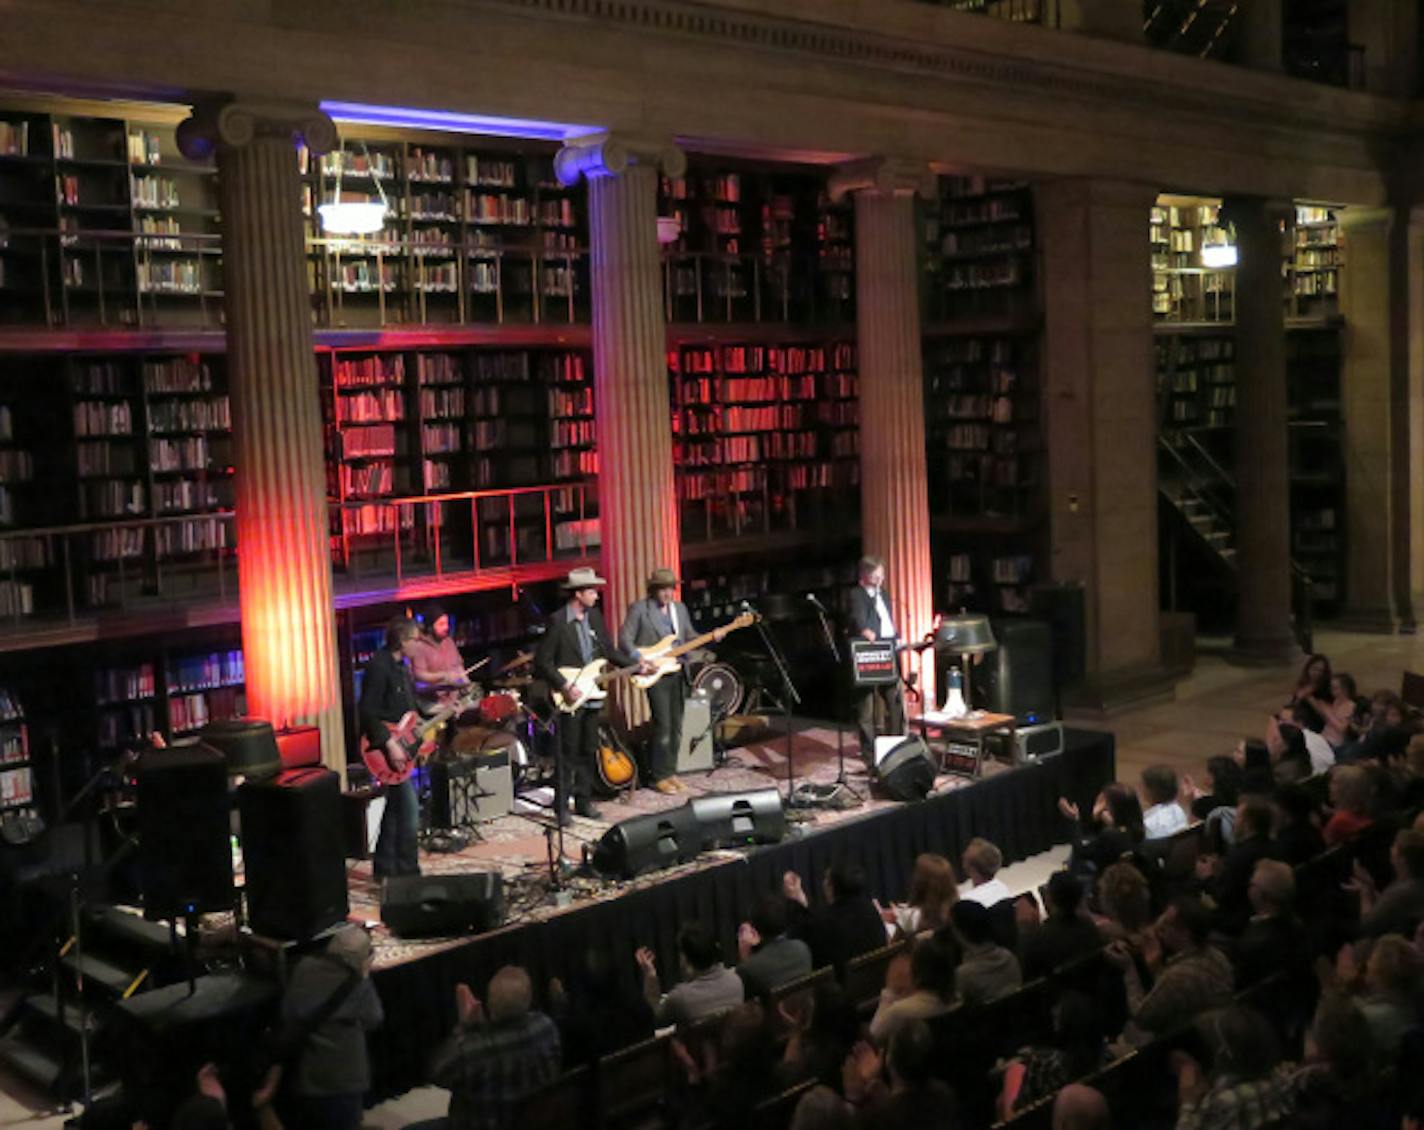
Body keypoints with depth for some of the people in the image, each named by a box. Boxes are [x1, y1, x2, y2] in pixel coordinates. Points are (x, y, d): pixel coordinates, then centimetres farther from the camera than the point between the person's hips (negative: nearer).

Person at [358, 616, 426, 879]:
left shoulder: (401, 666, 13)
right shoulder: (379, 666, -17)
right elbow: (367, 712, -23)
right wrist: (390, 744, -27)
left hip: (401, 746, 10)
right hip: (385, 749, -10)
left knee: (395, 807, 15)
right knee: (408, 809, -9)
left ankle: (385, 868, 25)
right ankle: (408, 874, -3)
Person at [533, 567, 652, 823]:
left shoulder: (595, 616, 8)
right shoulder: (557, 621, -13)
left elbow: (609, 650, 15)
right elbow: (542, 661, -12)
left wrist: (637, 665, 5)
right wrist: (565, 687, -17)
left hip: (592, 695, 7)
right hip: (570, 699, -6)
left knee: (589, 752, 12)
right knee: (568, 753, -2)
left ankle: (584, 800, 21)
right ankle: (562, 806, 5)